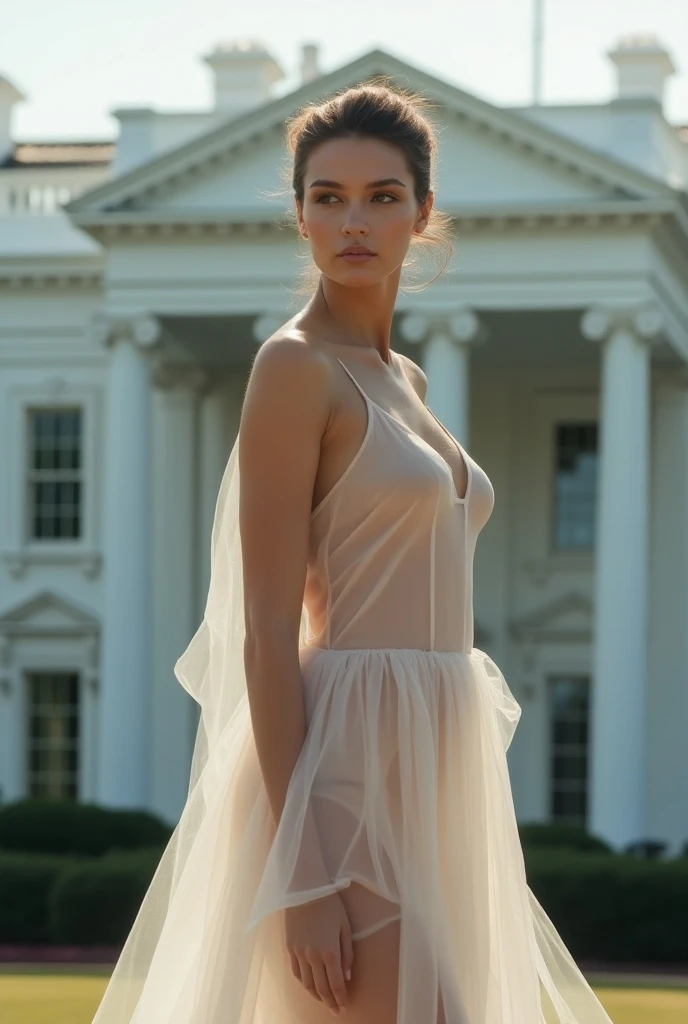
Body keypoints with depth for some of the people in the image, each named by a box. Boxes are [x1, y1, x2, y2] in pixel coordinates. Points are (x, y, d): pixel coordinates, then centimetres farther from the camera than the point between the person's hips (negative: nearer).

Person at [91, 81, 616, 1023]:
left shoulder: (402, 379, 17)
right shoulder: (296, 366, -9)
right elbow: (267, 632, -14)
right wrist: (300, 874, -21)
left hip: (429, 770, 9)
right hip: (349, 775, -9)